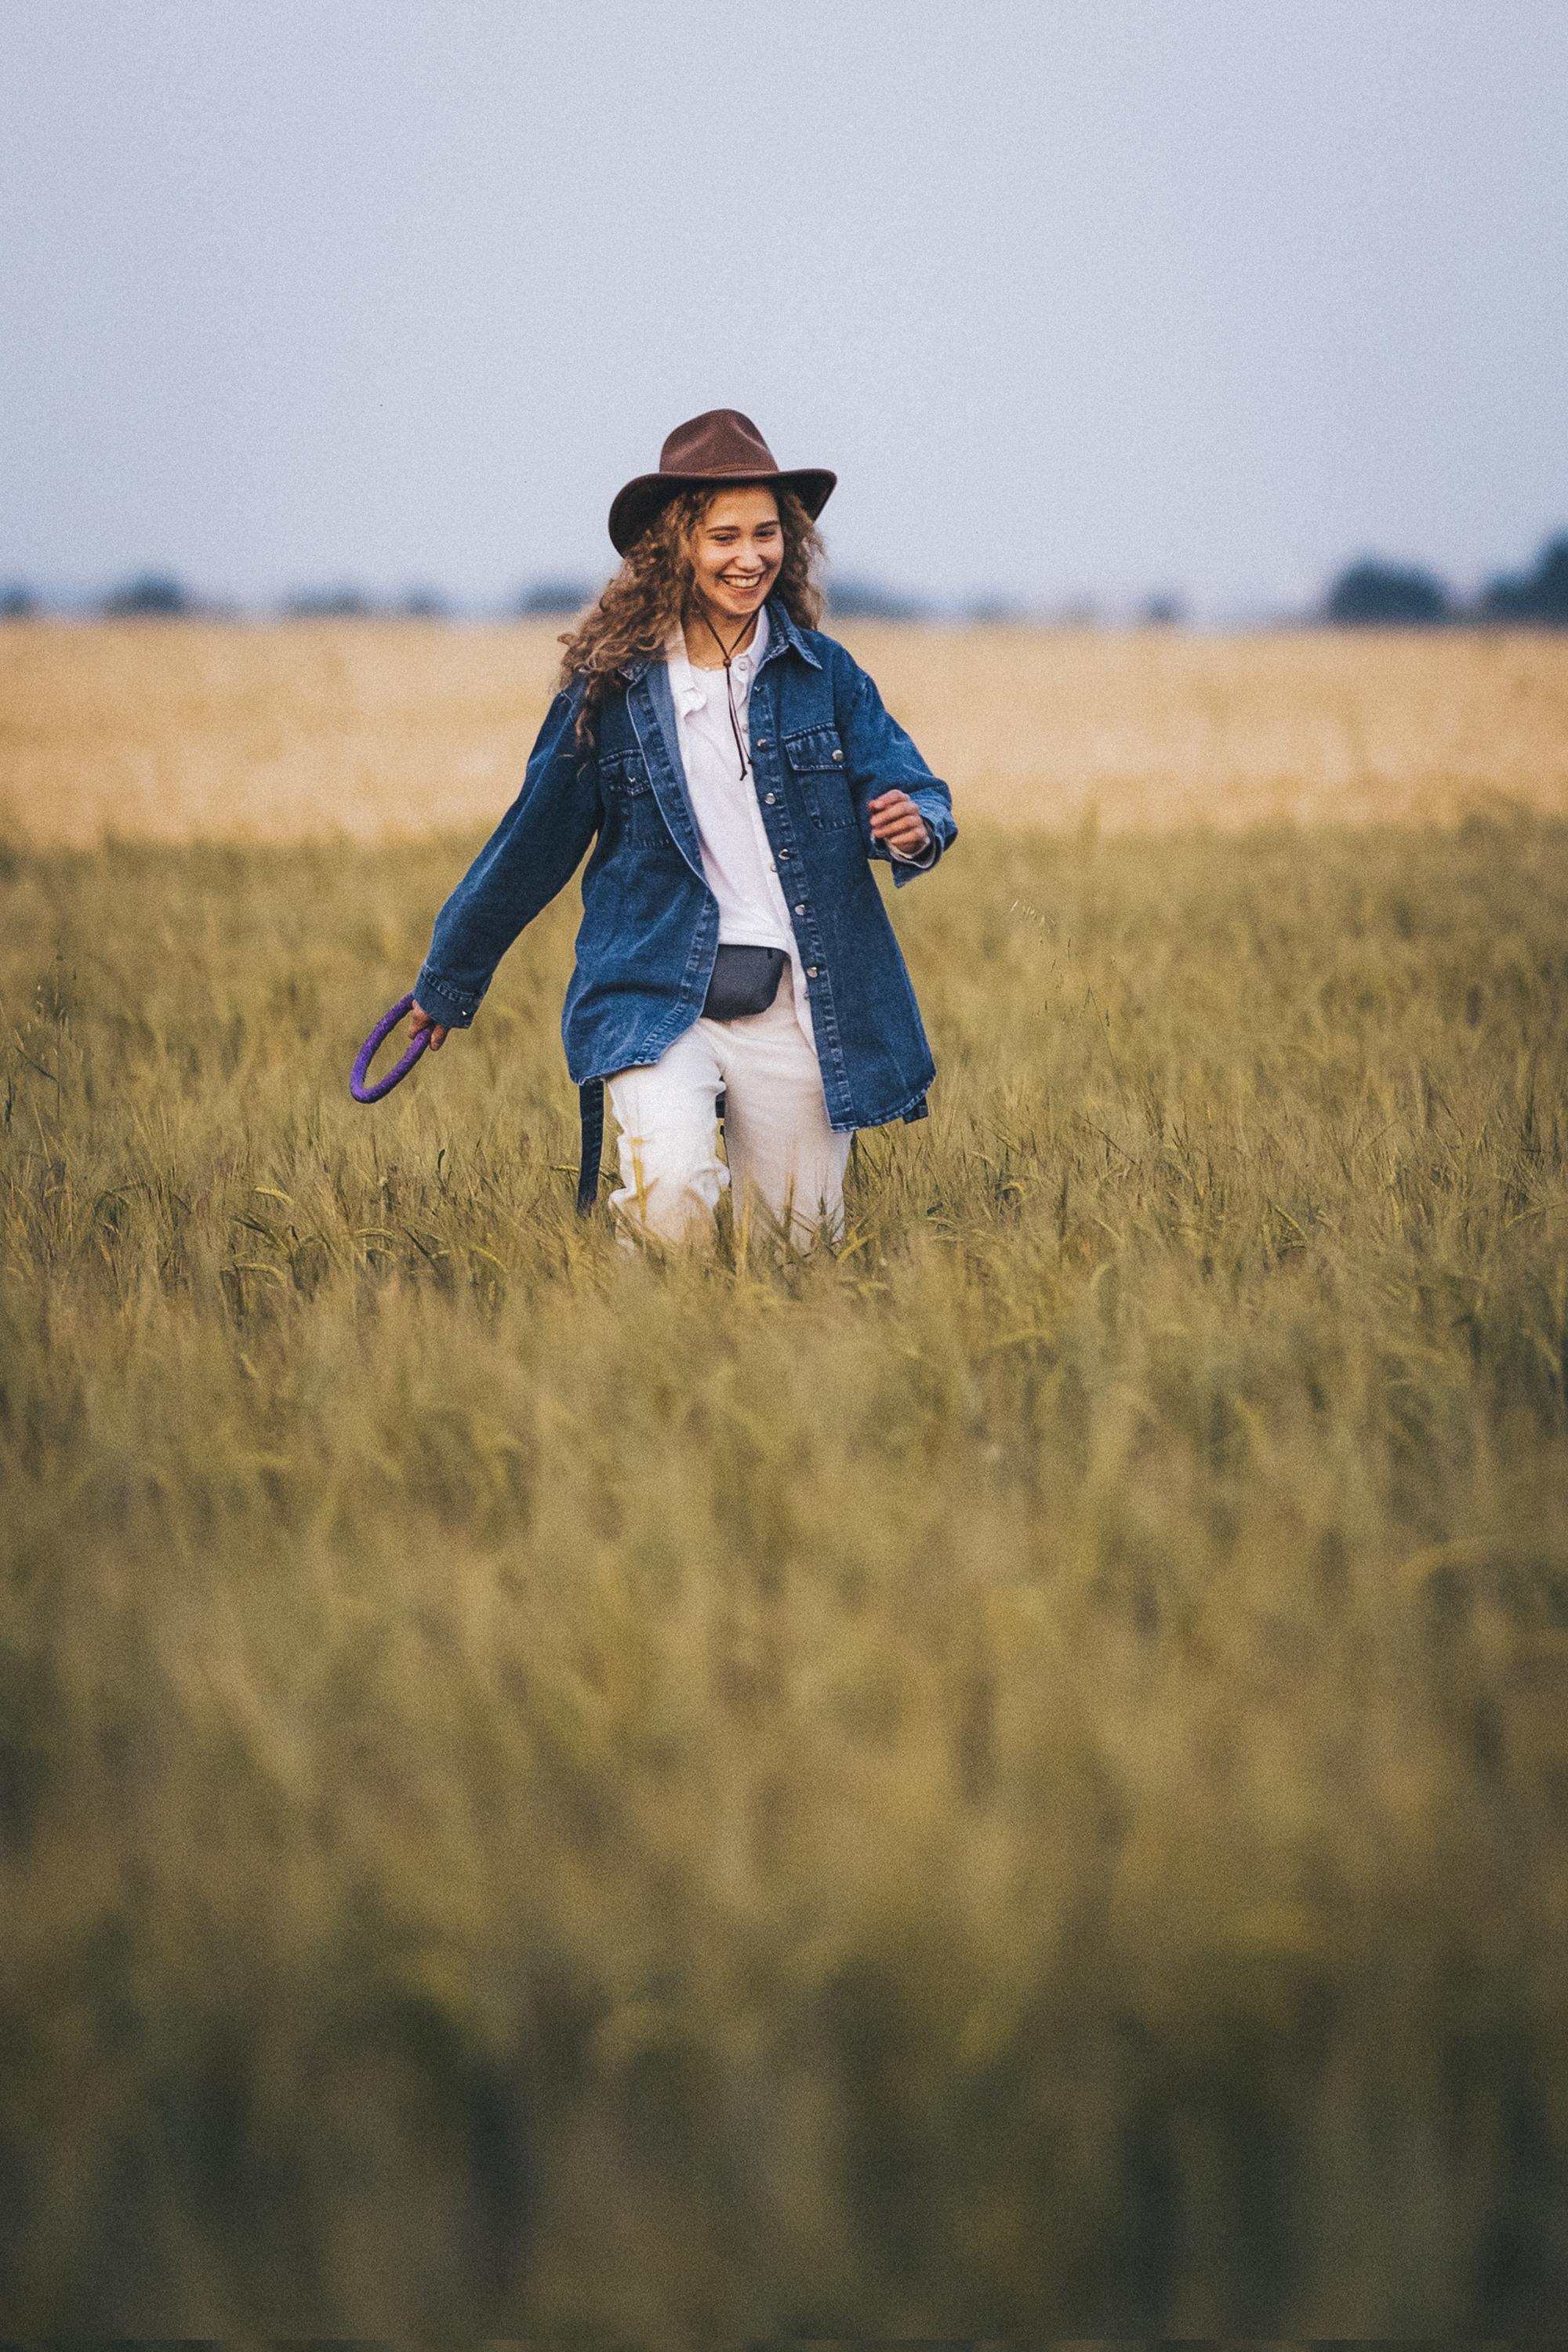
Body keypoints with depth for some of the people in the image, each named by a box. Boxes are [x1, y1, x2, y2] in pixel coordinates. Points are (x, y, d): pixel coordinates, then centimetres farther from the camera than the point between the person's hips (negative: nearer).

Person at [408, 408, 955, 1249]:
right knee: (672, 1194, -28)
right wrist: (448, 983, 20)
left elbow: (909, 789, 4)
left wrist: (913, 826, -23)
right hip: (659, 995, -2)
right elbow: (532, 842, 10)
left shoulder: (824, 675, 4)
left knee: (793, 1248, 9)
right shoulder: (609, 688, 0)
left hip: (797, 1009, 2)